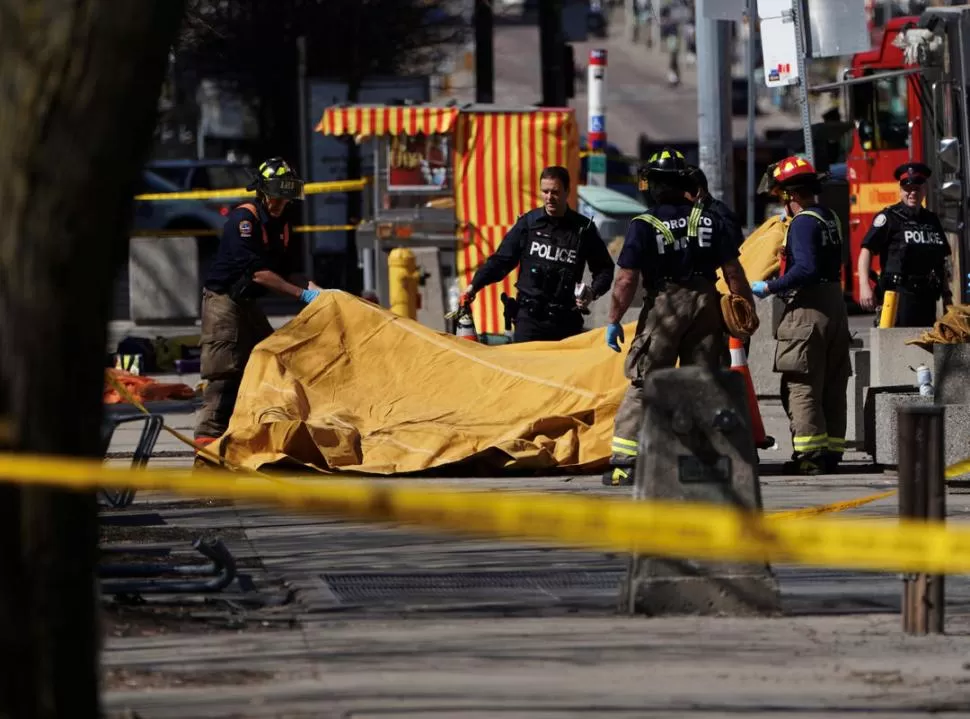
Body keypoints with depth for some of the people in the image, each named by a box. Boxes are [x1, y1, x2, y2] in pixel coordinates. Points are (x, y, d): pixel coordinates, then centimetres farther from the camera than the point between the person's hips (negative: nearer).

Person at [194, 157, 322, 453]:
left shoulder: (279, 225, 10)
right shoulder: (243, 219, -19)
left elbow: (288, 271, 9)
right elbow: (256, 272, -26)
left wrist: (318, 291, -9)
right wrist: (302, 294, -26)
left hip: (246, 303, 9)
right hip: (223, 298, -9)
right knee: (226, 368, -13)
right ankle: (209, 433, -12)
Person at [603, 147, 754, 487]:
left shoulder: (644, 225, -8)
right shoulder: (710, 221, 4)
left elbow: (627, 280, -10)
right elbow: (733, 273, 5)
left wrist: (614, 320, -2)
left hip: (663, 306, -3)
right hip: (705, 305, 3)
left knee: (642, 386, 0)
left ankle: (624, 462, -5)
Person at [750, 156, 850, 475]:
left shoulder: (803, 222, -13)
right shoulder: (829, 218, 13)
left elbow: (805, 269, -24)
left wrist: (769, 288, -17)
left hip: (808, 308, -9)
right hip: (835, 305, 9)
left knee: (801, 387, -6)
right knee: (832, 386, 11)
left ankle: (810, 455, -10)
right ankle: (831, 452, 14)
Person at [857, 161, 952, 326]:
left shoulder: (932, 220, 17)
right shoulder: (889, 218, -2)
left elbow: (942, 261, 24)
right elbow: (867, 251, -9)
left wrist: (946, 294, 20)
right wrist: (864, 286, -21)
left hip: (927, 295, 7)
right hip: (900, 294, -7)